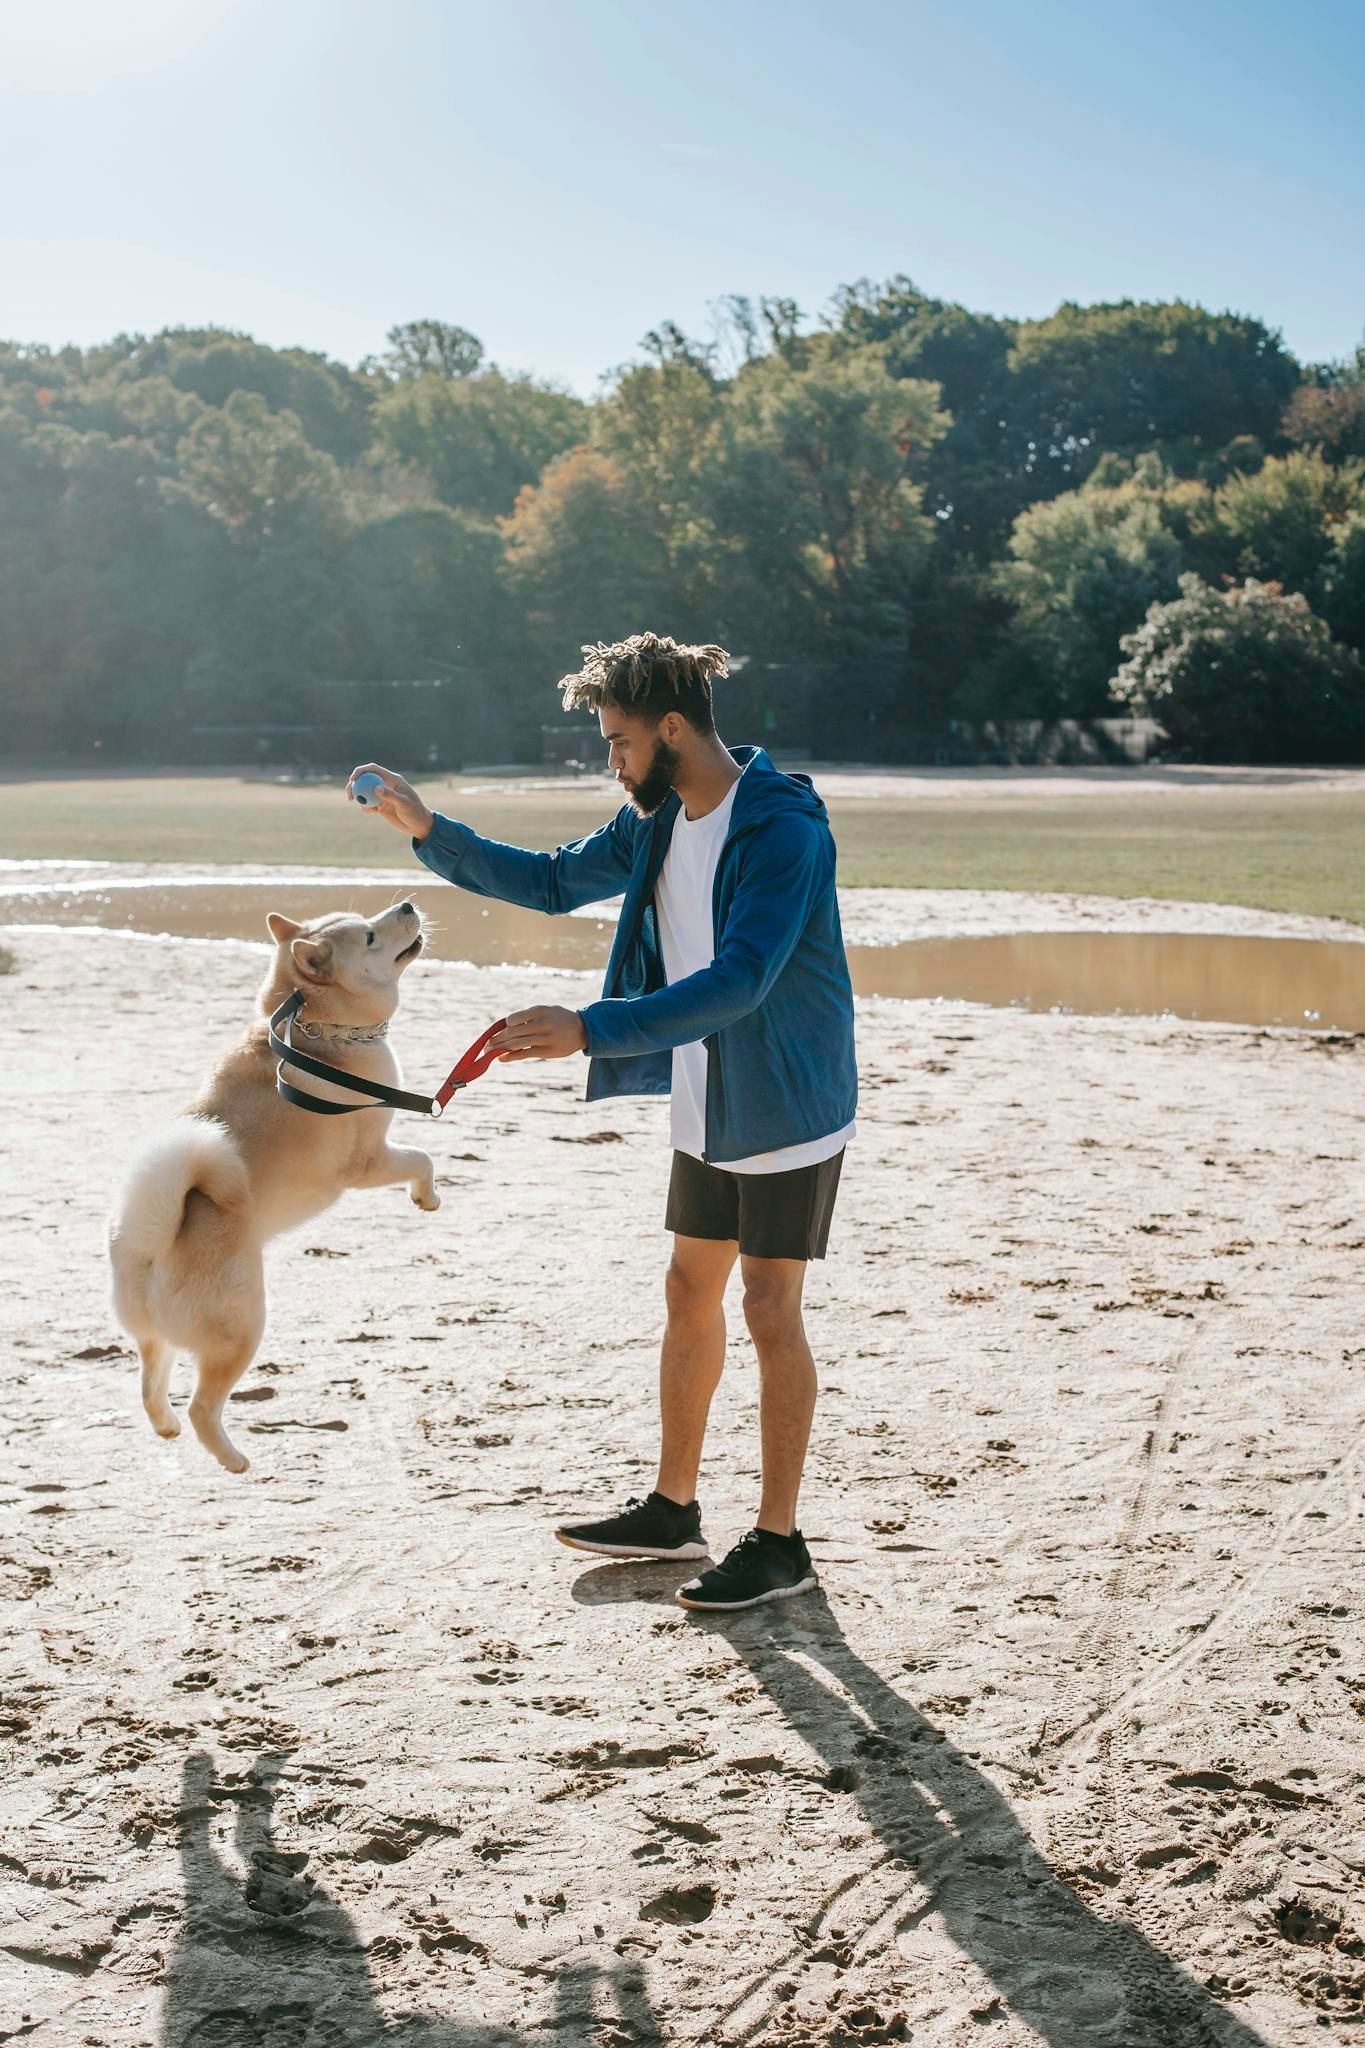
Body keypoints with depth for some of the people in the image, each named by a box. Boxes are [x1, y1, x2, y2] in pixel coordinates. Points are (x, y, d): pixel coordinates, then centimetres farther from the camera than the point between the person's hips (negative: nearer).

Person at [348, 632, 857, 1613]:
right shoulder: (659, 818, 4)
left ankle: (779, 1542, 6)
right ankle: (672, 1507, 27)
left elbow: (738, 981, -33)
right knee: (691, 1293, 14)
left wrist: (588, 1031, -39)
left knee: (771, 1311, -4)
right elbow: (557, 881, 19)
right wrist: (427, 828, 9)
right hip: (708, 1108, 8)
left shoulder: (783, 828, -23)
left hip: (788, 1107, -8)